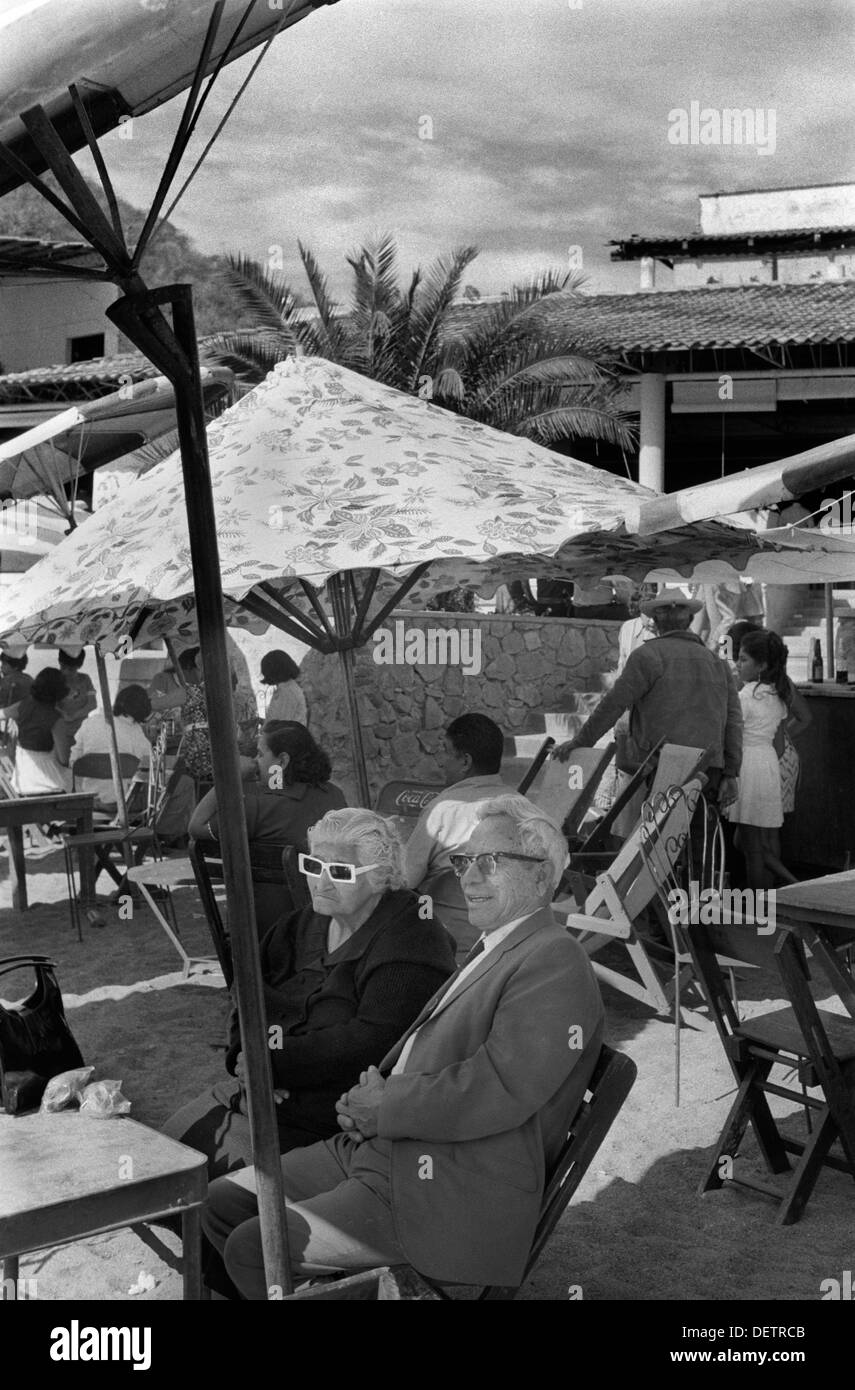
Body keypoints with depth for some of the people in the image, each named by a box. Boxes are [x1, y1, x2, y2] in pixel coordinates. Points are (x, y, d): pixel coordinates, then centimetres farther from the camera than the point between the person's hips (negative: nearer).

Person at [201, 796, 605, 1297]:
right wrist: (370, 1097, 2)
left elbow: (499, 1090, -25)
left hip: (449, 1196, -10)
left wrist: (385, 1106, -13)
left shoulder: (555, 964, -15)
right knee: (221, 1201, 5)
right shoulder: (492, 950, 18)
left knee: (255, 1247, -17)